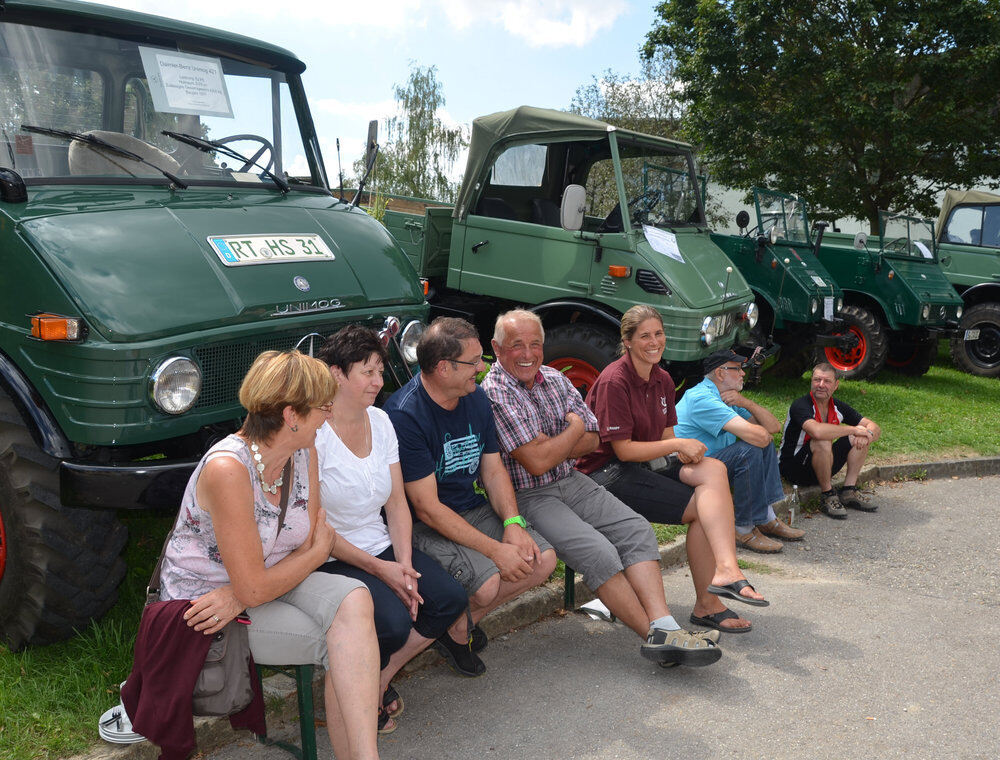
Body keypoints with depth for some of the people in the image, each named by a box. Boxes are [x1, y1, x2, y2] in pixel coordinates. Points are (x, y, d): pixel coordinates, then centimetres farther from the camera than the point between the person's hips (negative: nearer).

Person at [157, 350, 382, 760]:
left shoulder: (304, 453, -4)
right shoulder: (226, 468, -27)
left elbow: (306, 548, -7)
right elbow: (253, 588, -25)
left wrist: (240, 595, -22)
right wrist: (320, 551, -9)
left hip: (268, 578, 6)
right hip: (202, 597, -6)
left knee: (353, 599, -24)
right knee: (339, 645, -23)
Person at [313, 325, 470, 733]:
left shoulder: (380, 421, 6)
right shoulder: (314, 432, -17)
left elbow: (397, 503, 6)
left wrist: (404, 564, -9)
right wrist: (378, 568, -18)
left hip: (382, 546, 7)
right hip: (331, 559, -7)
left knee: (451, 598, -11)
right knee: (393, 623, -27)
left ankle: (380, 681, 7)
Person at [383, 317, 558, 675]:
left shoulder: (476, 398, 3)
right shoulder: (404, 415, -23)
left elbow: (493, 468, 8)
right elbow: (428, 509, -23)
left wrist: (513, 524, -11)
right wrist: (495, 550, -25)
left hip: (476, 509, 8)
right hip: (426, 525, -8)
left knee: (543, 559, -8)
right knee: (487, 582, -28)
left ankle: (463, 621, 9)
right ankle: (446, 626, 7)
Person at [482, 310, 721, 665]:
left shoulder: (556, 379, 11)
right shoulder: (493, 393, -14)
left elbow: (591, 440, 10)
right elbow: (537, 462, -20)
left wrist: (550, 446, -10)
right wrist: (574, 428, -3)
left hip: (571, 482, 8)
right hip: (527, 497, -7)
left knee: (637, 530, -13)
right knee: (597, 552, -26)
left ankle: (663, 627, -23)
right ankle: (654, 634, -16)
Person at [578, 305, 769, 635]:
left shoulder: (662, 379, 11)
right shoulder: (614, 381, -15)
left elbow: (666, 435, 12)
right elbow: (623, 449, -17)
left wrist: (687, 452, -10)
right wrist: (678, 445, -16)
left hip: (649, 463, 7)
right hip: (609, 474, -7)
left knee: (714, 470, -22)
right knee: (701, 507, -21)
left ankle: (719, 580, -27)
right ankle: (707, 603, -18)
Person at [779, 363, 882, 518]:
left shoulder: (838, 407, 0)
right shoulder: (800, 405, -21)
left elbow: (876, 429, 1)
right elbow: (817, 431, -42)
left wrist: (867, 433, -25)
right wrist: (853, 430, -29)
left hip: (822, 467, 7)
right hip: (792, 468, -7)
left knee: (859, 438, -5)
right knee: (822, 443, -34)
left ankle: (849, 491, -2)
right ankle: (828, 496, -16)